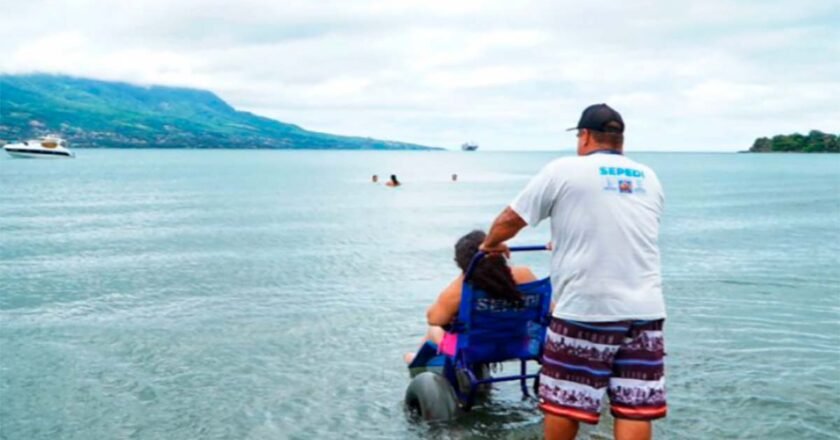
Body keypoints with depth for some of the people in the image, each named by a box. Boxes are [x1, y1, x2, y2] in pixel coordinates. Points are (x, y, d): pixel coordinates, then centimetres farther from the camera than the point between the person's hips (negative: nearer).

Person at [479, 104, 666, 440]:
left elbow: (510, 219, 3)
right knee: (635, 407, 5)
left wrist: (490, 244, 24)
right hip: (645, 310, 5)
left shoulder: (563, 170, -1)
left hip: (586, 310, -4)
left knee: (564, 400, 10)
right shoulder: (649, 178, 15)